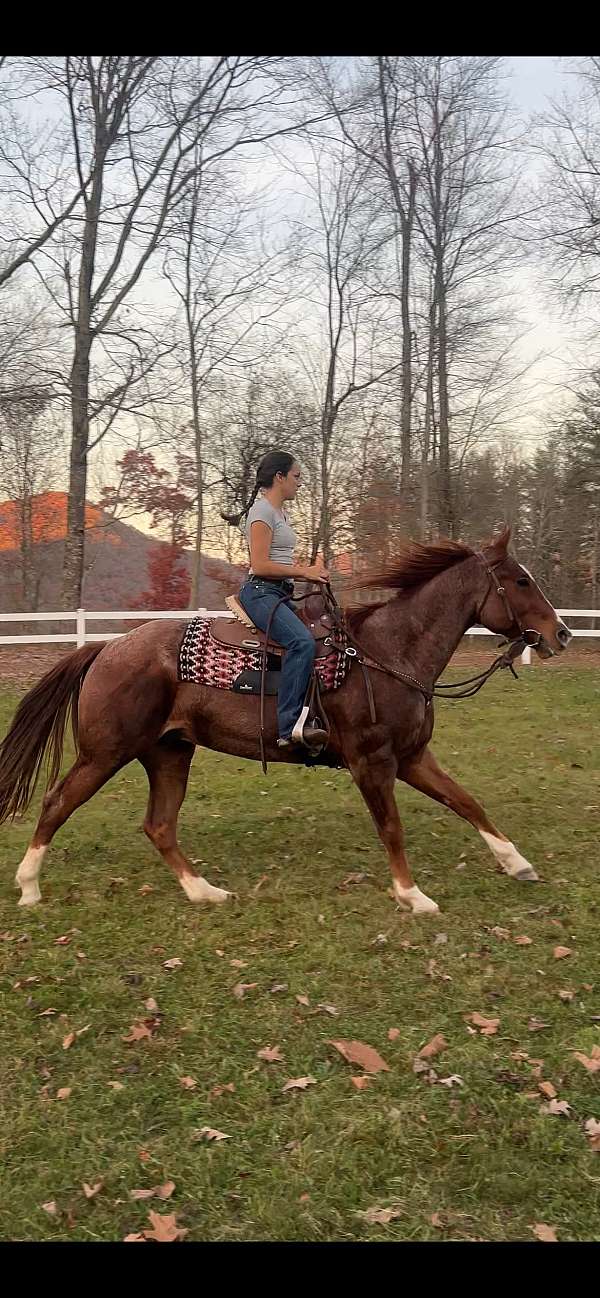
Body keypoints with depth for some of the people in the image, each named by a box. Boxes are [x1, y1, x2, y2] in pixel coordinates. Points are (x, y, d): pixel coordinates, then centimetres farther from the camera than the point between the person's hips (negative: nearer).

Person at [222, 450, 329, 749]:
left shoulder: (280, 512, 22)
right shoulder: (262, 510, -8)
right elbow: (260, 565, -16)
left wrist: (309, 570, 11)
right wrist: (304, 572, -10)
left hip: (281, 592, 10)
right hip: (260, 592, -10)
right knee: (302, 641, -32)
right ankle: (290, 725, -36)